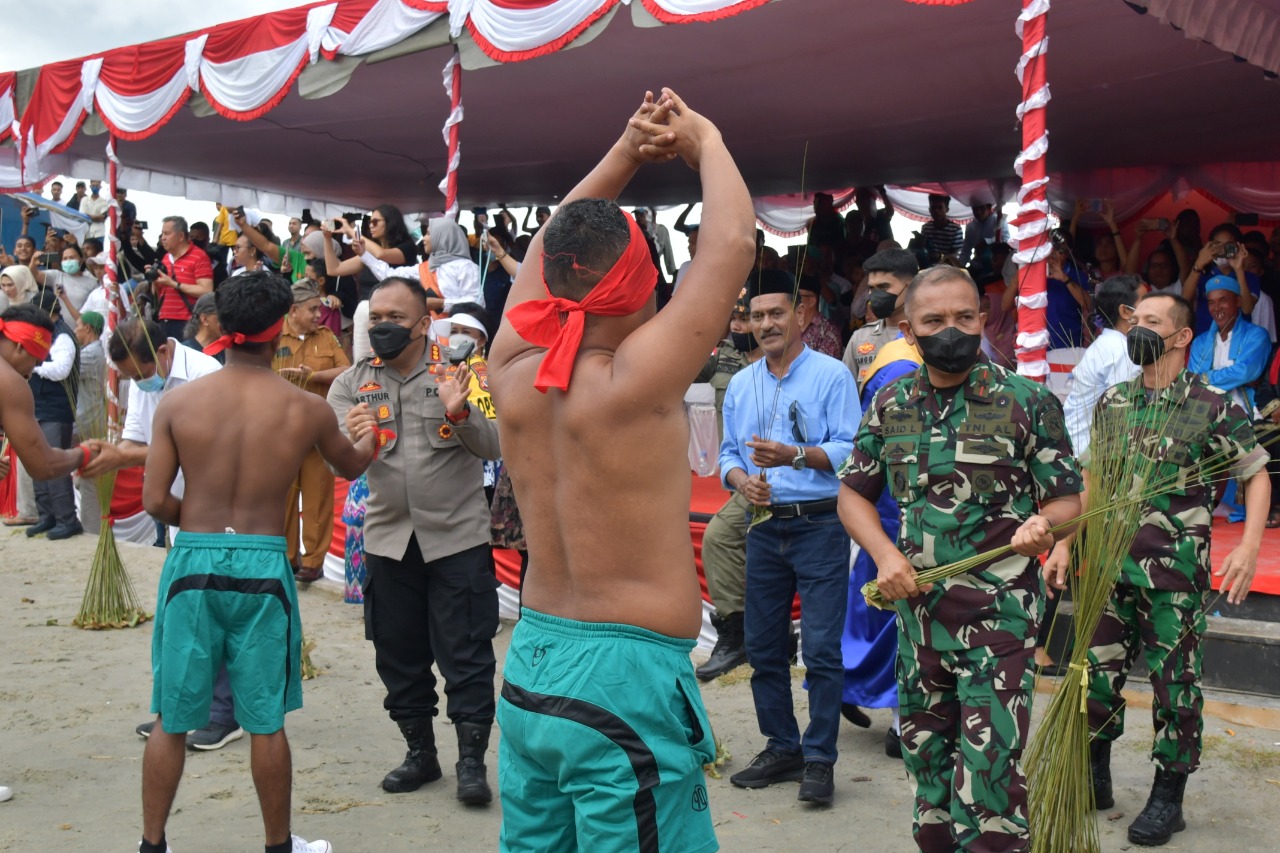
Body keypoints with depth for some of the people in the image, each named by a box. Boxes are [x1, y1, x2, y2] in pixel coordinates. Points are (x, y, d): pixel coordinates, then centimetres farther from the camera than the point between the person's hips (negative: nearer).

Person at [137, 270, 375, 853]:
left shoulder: (178, 401, -4)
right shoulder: (306, 409, -4)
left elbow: (155, 501, -4)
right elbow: (352, 466, 17)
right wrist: (366, 435, 40)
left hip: (193, 562, 1)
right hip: (261, 565, -1)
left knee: (171, 718, 13)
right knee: (266, 721, 11)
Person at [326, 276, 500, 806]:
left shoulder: (458, 372, -3)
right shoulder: (353, 383, 4)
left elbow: (492, 446, -10)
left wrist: (458, 413, -29)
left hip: (457, 537, -3)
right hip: (388, 537, 3)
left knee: (465, 653, 0)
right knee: (398, 652, 12)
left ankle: (472, 761, 11)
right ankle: (420, 752, 28)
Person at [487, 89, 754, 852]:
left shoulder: (513, 374, -2)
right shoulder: (634, 380, -19)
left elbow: (553, 245, 15)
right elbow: (732, 242, -14)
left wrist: (625, 154, 14)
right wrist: (705, 141, 2)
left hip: (532, 660, 7)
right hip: (626, 675, -7)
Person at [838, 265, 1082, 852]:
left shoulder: (1028, 402, -4)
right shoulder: (891, 406, 6)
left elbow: (1068, 500, -1)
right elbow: (853, 494, 12)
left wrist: (1044, 523, -23)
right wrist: (885, 555, -5)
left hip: (999, 611, -4)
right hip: (918, 604, 4)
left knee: (987, 768, -9)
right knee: (925, 756, 16)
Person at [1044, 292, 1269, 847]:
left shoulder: (1212, 406, -6)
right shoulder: (1112, 402, 8)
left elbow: (1257, 475, -3)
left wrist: (1249, 547, -17)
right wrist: (1064, 544, 11)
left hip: (1177, 566, -4)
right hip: (1111, 558, 5)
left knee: (1175, 680, 3)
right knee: (1099, 669, 9)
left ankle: (1168, 799, 15)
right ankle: (1095, 778, 28)